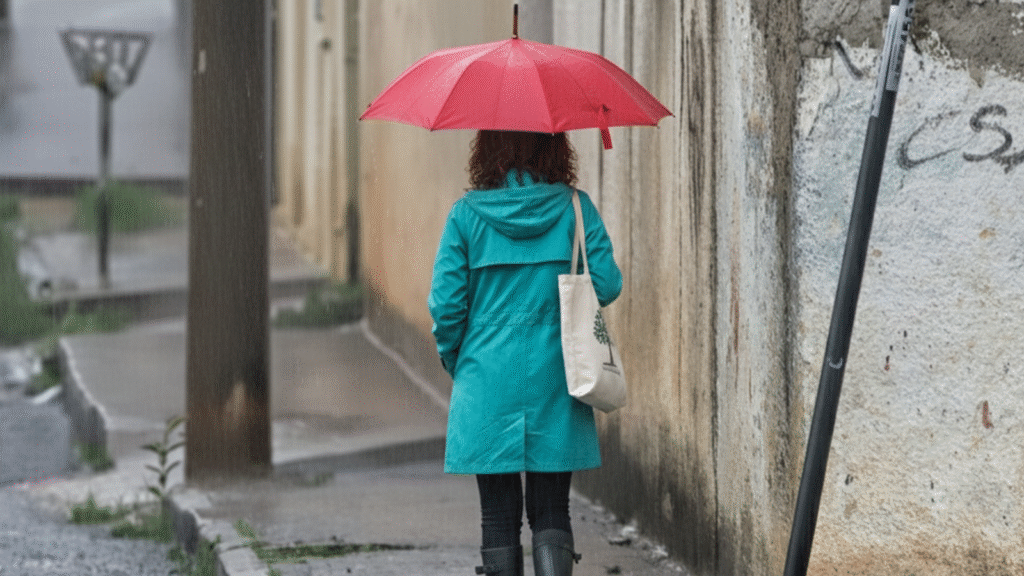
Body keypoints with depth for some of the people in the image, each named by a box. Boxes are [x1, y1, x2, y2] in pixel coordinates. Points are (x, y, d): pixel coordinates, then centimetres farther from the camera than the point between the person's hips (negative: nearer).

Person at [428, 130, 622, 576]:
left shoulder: (467, 213, -4)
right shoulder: (574, 207, -3)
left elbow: (445, 304, -5)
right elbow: (606, 284, -5)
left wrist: (456, 362, 12)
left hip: (487, 381, 0)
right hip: (556, 380, 0)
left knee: (499, 518, 8)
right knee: (551, 512, 8)